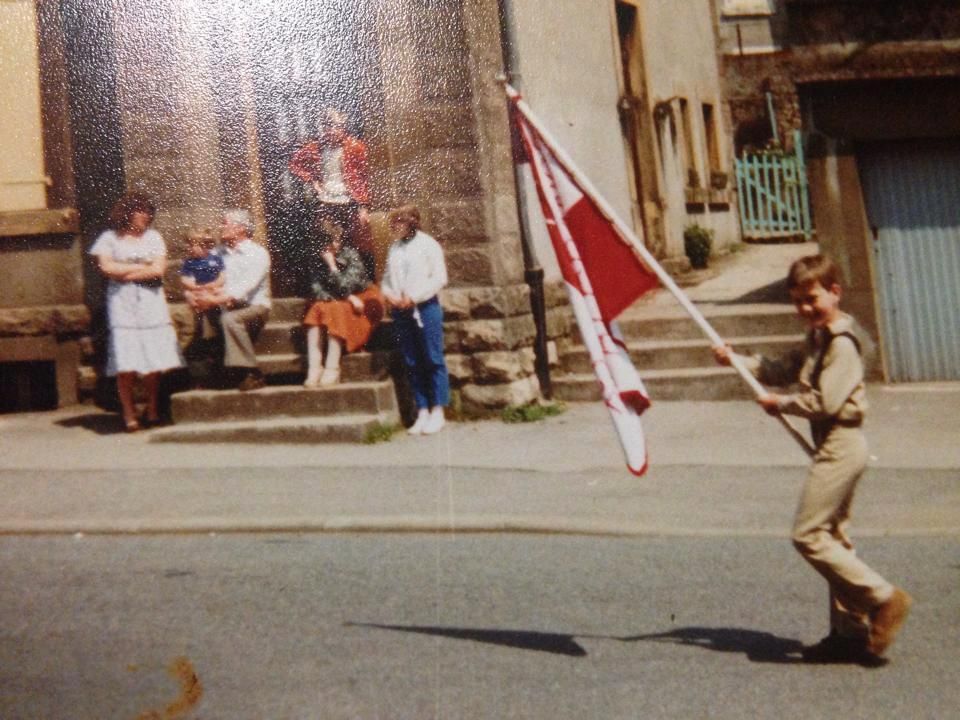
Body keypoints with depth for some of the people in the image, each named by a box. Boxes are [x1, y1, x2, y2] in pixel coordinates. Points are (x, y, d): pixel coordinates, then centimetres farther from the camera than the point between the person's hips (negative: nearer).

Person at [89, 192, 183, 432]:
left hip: (151, 304, 2)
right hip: (122, 305, -2)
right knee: (126, 364, -9)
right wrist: (142, 266, -1)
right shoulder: (109, 238, 7)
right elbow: (106, 267, -7)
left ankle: (152, 410, 7)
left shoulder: (153, 237, 14)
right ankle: (129, 414, -3)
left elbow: (159, 270, 2)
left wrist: (126, 273, -2)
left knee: (154, 361, -4)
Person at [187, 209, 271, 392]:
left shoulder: (258, 253, -5)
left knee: (230, 319, -34)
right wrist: (195, 297, -18)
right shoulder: (219, 254, 15)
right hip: (226, 307, 6)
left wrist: (216, 300, -29)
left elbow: (246, 286, -19)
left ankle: (252, 374, -30)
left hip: (254, 307, -6)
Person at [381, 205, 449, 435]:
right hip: (400, 311, 5)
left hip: (425, 308, -5)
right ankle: (422, 412, 11)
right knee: (412, 364, 6)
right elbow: (386, 277, 17)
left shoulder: (428, 245, -2)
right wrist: (389, 294, -4)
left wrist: (414, 297, -14)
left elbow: (439, 278, -8)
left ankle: (437, 412, 1)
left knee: (433, 360, -4)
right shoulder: (394, 248, 13)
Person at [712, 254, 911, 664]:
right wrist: (736, 360, 8)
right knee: (831, 535, 12)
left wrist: (779, 403, -10)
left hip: (840, 445, -11)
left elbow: (825, 401, -22)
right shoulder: (818, 339, 16)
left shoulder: (841, 343, -15)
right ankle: (850, 631, 16)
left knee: (808, 534, -11)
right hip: (834, 447, 11)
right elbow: (786, 371, 17)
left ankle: (884, 599, -7)